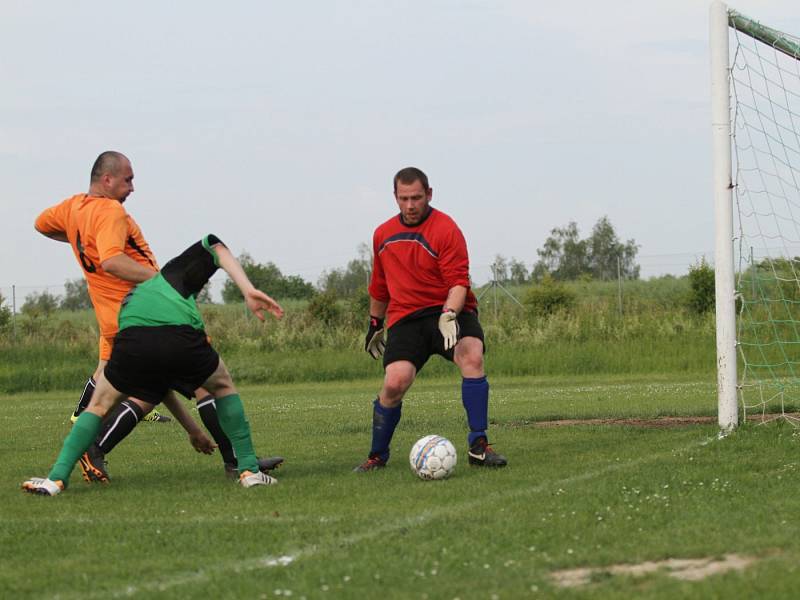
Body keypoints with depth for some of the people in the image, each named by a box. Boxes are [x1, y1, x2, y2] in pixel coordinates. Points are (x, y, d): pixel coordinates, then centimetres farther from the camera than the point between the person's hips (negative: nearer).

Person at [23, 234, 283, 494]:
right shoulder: (176, 273, 38)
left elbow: (161, 385, 49)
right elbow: (213, 246, 16)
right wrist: (248, 290, 7)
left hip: (133, 341, 2)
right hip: (182, 339, -2)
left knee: (100, 404, 27)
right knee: (223, 386, 29)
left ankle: (57, 478, 14)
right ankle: (249, 470, 23)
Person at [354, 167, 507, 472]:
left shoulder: (446, 229, -8)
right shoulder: (383, 235, 11)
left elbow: (458, 283, -15)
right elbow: (379, 286, 26)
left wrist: (449, 316, -31)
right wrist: (375, 324, 30)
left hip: (449, 311, -3)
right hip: (404, 318, 3)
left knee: (472, 356, -31)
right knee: (395, 382, -19)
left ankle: (478, 446, -24)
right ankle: (377, 456, 3)